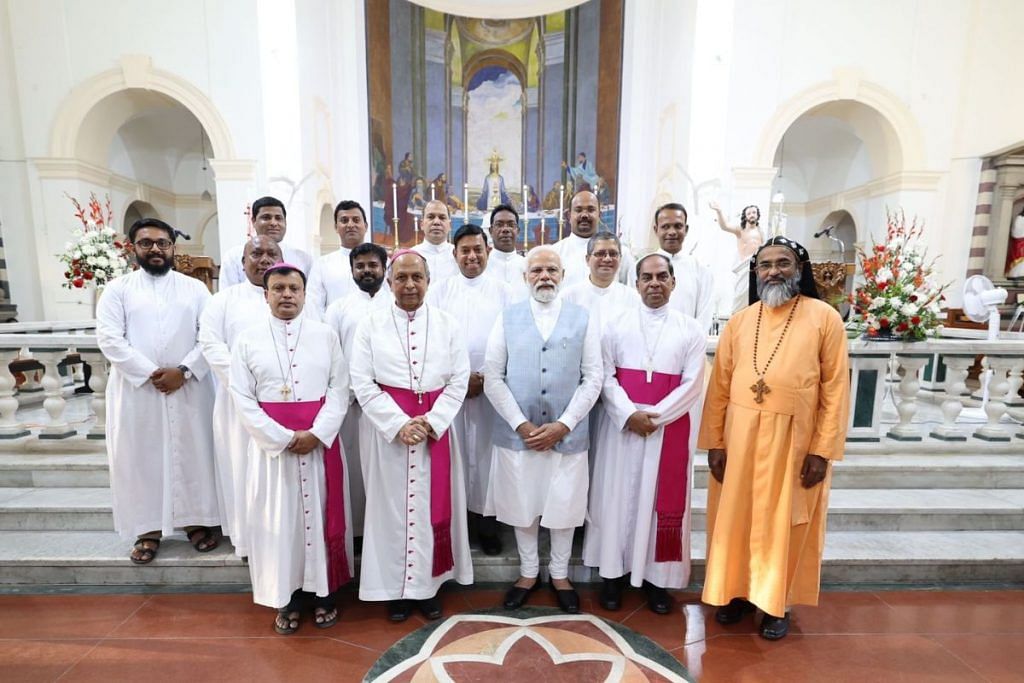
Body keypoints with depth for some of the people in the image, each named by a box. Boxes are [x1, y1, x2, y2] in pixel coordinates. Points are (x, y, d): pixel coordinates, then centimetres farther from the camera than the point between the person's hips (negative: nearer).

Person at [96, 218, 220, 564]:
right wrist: (149, 373, -14)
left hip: (188, 389, 0)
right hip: (136, 390, 0)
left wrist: (183, 370, -13)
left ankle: (196, 520, 20)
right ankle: (148, 529, 19)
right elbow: (109, 338, -4)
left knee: (193, 453, 6)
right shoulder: (118, 289, 7)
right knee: (140, 457, 5)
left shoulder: (195, 288, 8)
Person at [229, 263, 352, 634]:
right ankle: (287, 598, 25)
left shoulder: (325, 334, 2)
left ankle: (323, 593, 26)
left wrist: (317, 433, -13)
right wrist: (283, 437, -11)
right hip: (271, 443, 0)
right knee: (278, 519, 8)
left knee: (321, 513, 9)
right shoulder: (248, 338, 1)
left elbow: (339, 388, -2)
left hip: (321, 441, 0)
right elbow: (242, 398, -3)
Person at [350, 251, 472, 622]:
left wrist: (431, 422, -12)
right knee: (392, 507, 9)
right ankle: (396, 587, 27)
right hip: (390, 429, -1)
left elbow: (459, 380, -1)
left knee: (433, 506, 10)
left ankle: (429, 584, 29)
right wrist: (399, 424, -15)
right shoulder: (371, 324, -1)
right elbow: (362, 383, -5)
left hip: (436, 429, 1)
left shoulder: (447, 324, 1)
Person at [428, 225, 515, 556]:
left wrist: (488, 377, -9)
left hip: (492, 387, 0)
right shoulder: (439, 291, 7)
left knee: (485, 452, 6)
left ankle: (486, 520, 20)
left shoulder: (504, 292, 6)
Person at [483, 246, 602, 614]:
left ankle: (559, 574, 37)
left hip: (568, 433, 0)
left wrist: (563, 424, -11)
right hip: (517, 432, 1)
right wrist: (521, 425, -11)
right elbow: (493, 378, -2)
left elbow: (593, 378, -2)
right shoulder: (507, 318, 2)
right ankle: (528, 573, 37)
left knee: (564, 506, 13)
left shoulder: (583, 318, 1)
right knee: (522, 506, 14)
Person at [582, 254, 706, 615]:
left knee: (664, 502, 8)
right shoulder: (616, 324, 3)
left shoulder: (691, 329, 4)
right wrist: (629, 414, -15)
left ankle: (656, 577, 24)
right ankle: (613, 572, 22)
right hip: (621, 425, 0)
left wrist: (654, 416, -12)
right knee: (617, 497, 7)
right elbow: (605, 376, -2)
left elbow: (692, 384, -3)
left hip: (670, 427, 1)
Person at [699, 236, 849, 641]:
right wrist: (714, 443, -1)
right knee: (735, 519, 12)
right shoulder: (739, 322, 5)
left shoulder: (825, 318, -2)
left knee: (783, 524, 11)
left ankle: (777, 603, 30)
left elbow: (835, 388, -4)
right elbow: (719, 386, 3)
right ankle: (737, 591, 32)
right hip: (739, 438, 3)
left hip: (794, 441, -2)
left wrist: (822, 450, -9)